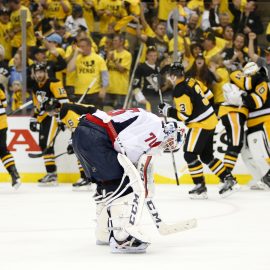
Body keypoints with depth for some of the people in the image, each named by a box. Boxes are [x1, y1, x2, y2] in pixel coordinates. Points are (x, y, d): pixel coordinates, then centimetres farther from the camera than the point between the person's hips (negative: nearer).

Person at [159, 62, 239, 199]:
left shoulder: (179, 91, -19)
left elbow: (185, 115, -21)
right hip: (210, 120, 10)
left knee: (190, 155, -4)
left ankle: (200, 187, -3)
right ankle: (228, 180, 15)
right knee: (207, 156, 16)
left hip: (200, 125, -10)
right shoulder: (191, 81, 8)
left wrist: (168, 111, -9)